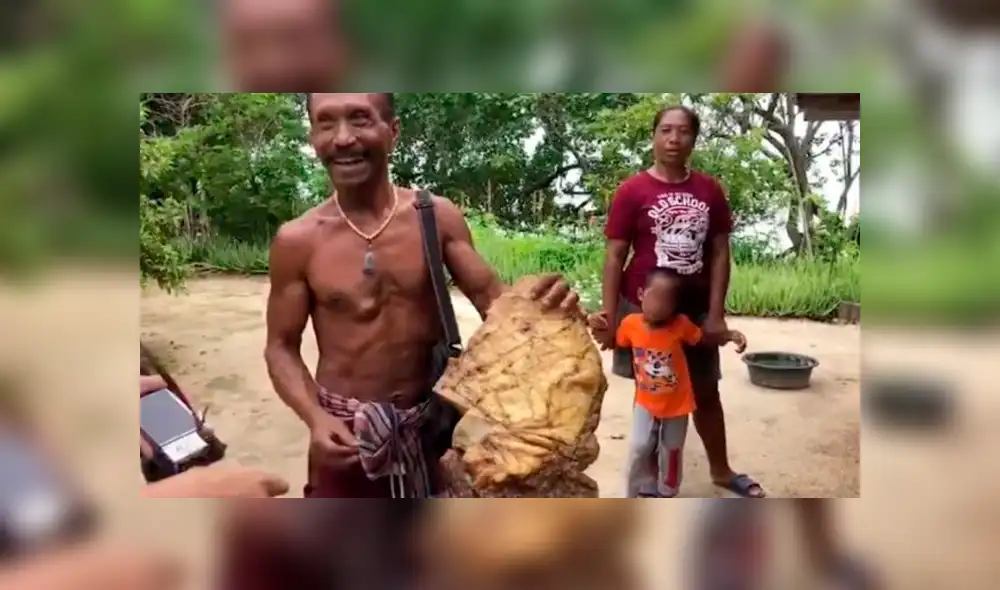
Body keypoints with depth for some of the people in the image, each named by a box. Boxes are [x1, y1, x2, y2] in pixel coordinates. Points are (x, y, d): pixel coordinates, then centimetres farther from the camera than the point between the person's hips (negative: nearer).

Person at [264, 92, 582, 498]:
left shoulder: (437, 216, -6)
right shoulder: (297, 241, -9)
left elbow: (491, 297, -5)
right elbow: (281, 347, -2)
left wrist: (540, 304, -28)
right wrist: (315, 417, -19)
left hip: (431, 421, 2)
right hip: (344, 432, -1)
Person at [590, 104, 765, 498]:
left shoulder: (710, 190, 0)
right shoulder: (632, 191, -10)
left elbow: (719, 253, 2)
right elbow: (615, 256, -9)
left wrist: (716, 313, -3)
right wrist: (609, 315, -13)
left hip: (694, 310, 3)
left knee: (706, 391, 16)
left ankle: (721, 470, 36)